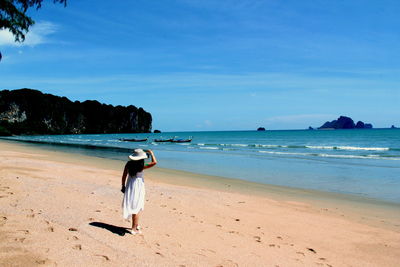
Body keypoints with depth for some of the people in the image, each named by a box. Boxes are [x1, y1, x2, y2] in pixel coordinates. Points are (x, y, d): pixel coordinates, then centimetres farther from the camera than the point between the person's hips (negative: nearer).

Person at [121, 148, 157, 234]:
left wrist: (123, 186, 14)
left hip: (129, 187, 6)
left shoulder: (128, 164, -4)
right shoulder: (141, 166, -19)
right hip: (138, 186, -6)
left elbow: (124, 176, 3)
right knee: (136, 208, 4)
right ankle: (134, 229, 8)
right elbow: (154, 162, -18)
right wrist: (151, 153, -6)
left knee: (133, 207, 19)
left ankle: (136, 225, 35)